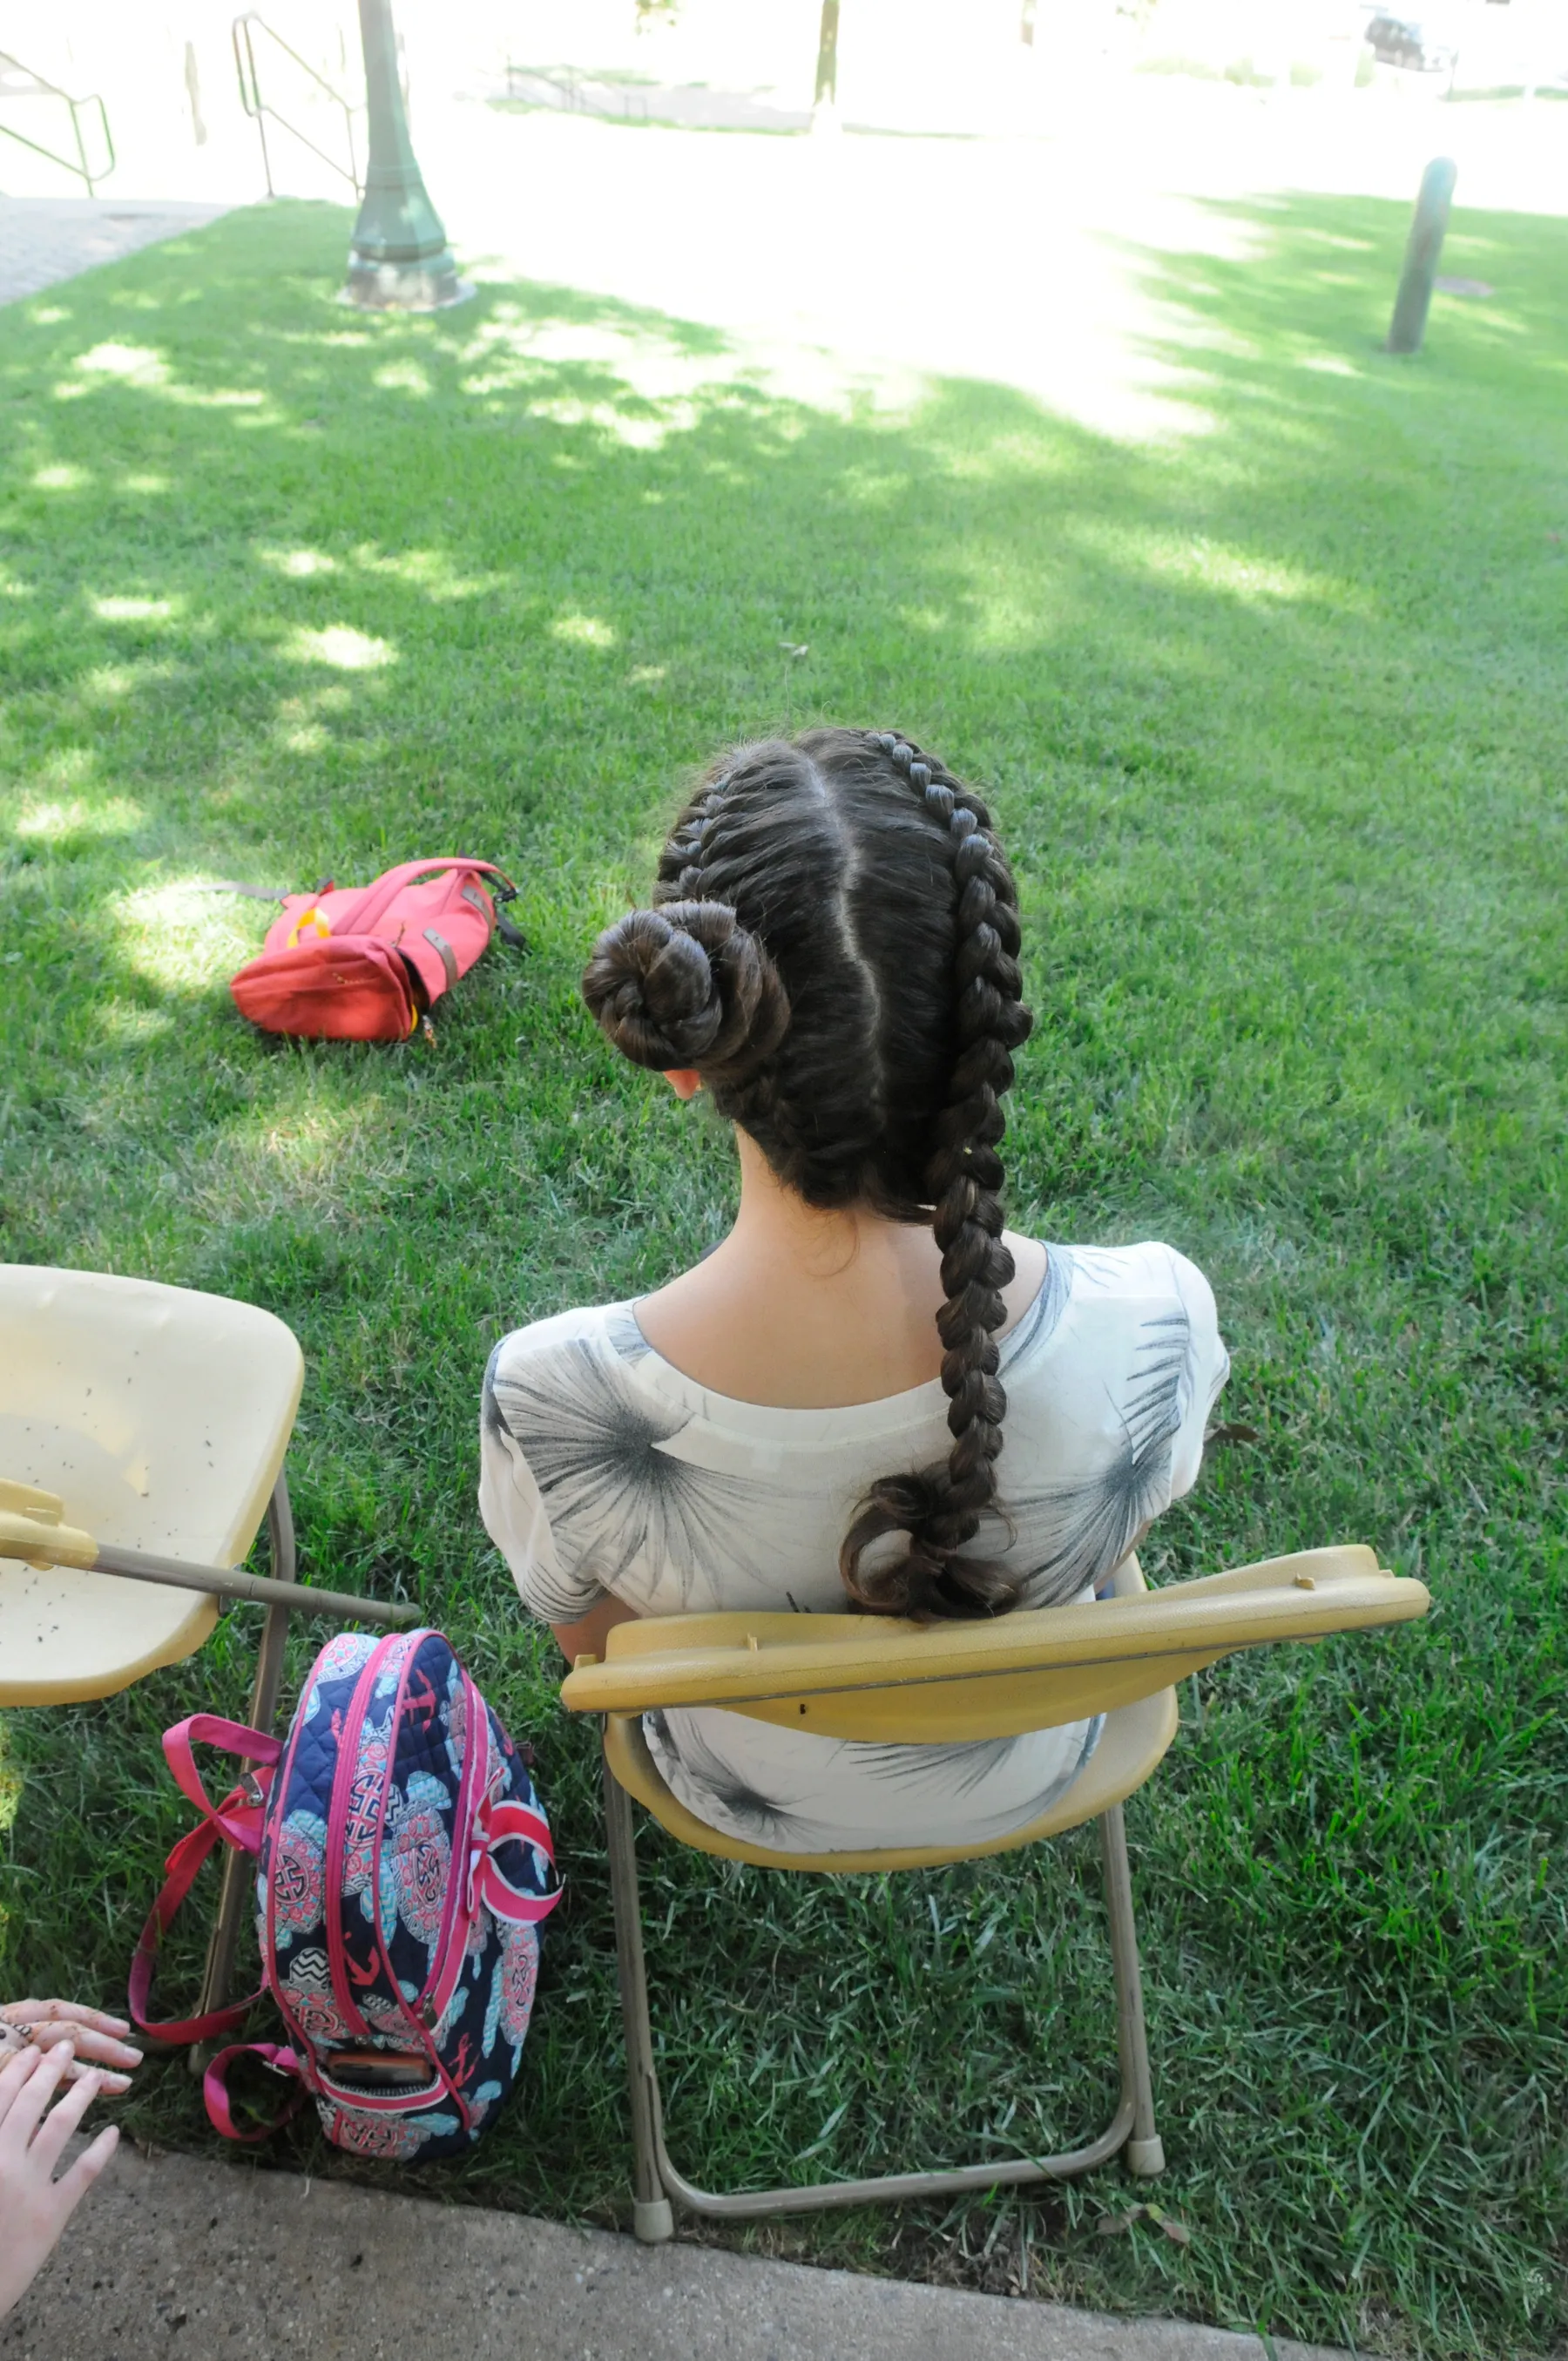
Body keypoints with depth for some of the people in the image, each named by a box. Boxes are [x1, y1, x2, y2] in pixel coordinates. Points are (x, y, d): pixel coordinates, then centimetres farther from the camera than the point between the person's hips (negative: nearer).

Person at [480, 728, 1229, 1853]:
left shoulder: (554, 1397, -39)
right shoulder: (1157, 1320, -38)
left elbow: (587, 1634, -16)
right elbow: (1125, 1516, -13)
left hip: (744, 1792, 0)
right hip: (1030, 1775, 1)